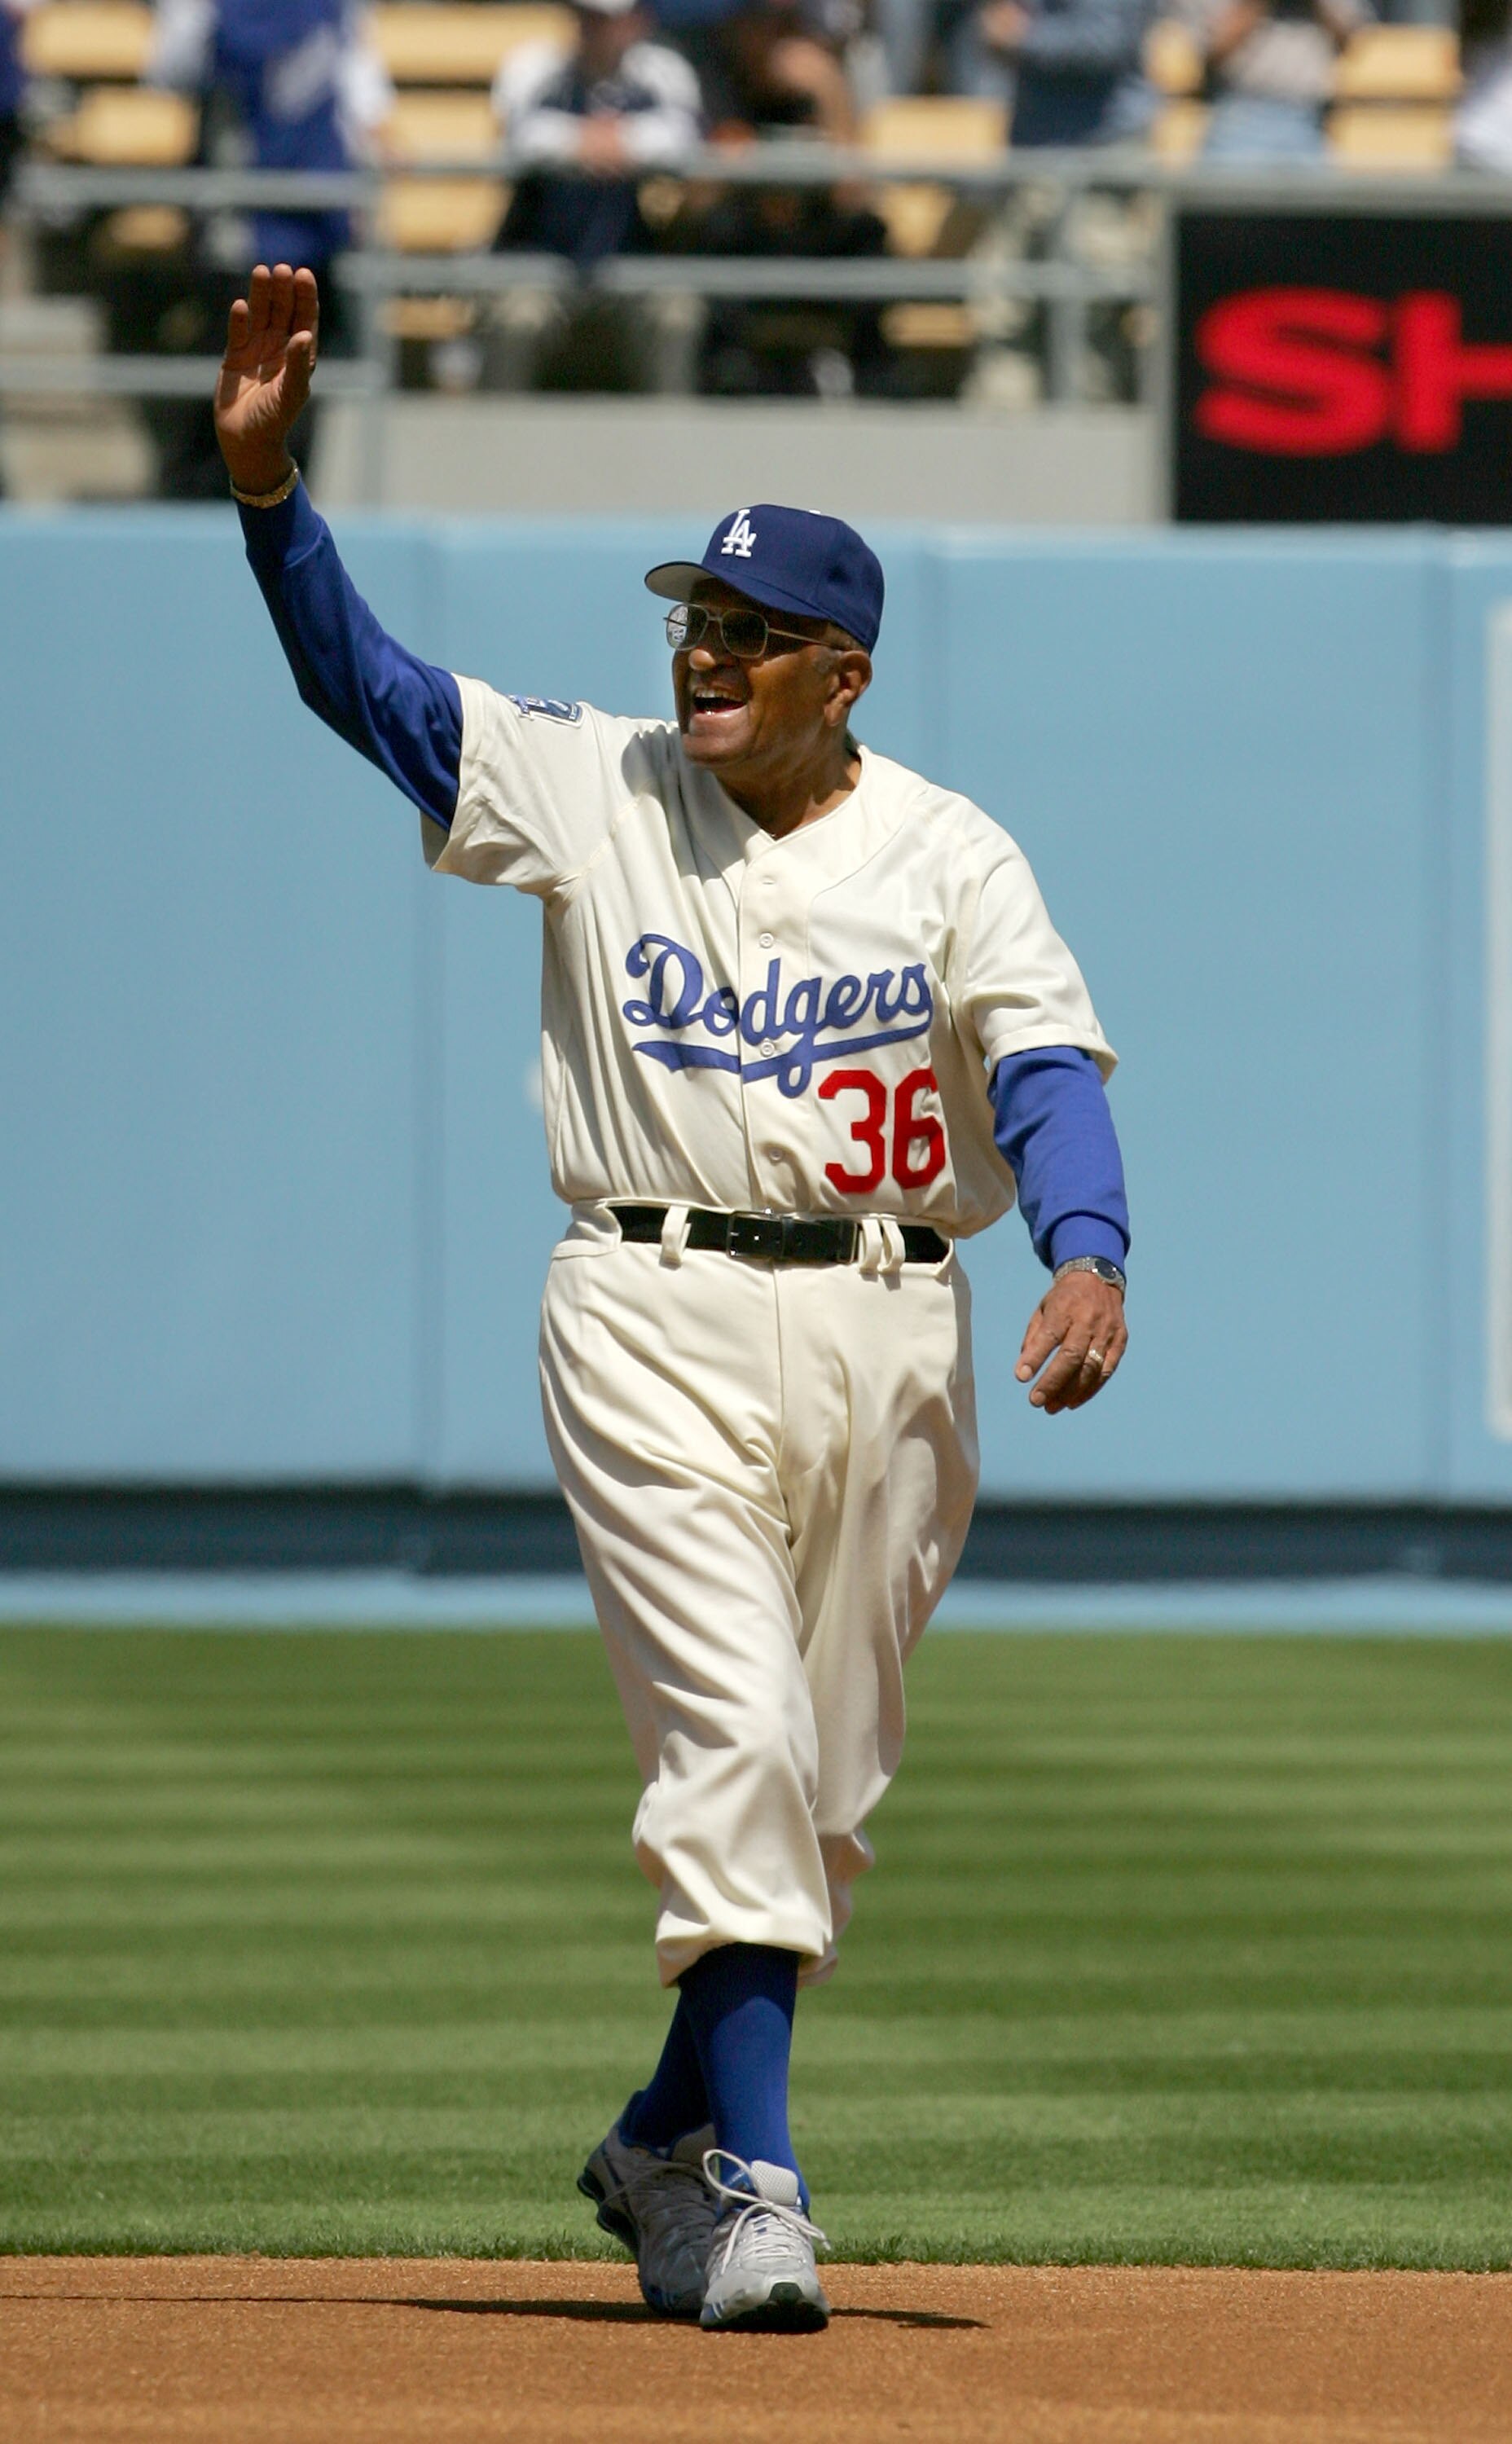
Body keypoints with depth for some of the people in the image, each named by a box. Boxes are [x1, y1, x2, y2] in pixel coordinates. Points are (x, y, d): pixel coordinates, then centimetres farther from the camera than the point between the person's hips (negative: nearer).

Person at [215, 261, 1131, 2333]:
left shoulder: (952, 859, 2)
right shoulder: (587, 789, 4)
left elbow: (1049, 1068, -10)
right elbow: (360, 673, -1)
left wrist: (1087, 1251, -29)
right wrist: (267, 484, -17)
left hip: (888, 1336, 2)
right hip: (658, 1323, -2)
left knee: (826, 1785, 8)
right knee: (736, 1736, -15)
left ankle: (669, 2142, 26)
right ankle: (756, 2185, -17)